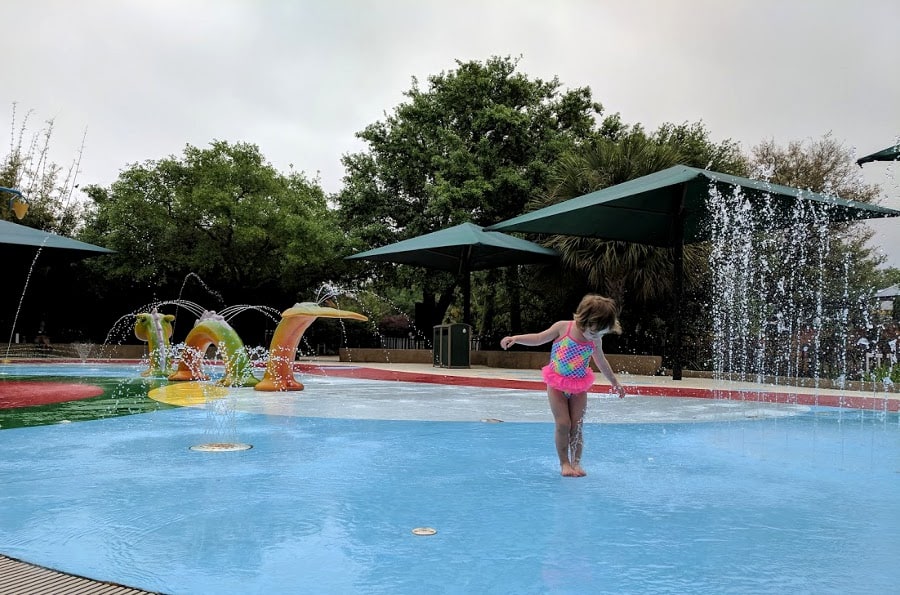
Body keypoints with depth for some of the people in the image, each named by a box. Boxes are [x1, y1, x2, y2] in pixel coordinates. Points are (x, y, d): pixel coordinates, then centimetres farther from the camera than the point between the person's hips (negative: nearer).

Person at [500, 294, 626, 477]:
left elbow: (601, 362, 14)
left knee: (577, 426, -1)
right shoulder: (563, 327, -15)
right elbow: (538, 339, -6)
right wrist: (515, 338, -18)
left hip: (579, 387, 2)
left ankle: (576, 463, 10)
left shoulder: (596, 340, -4)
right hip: (557, 384, -2)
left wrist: (615, 382, 23)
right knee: (563, 424, -8)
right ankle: (564, 463, 4)